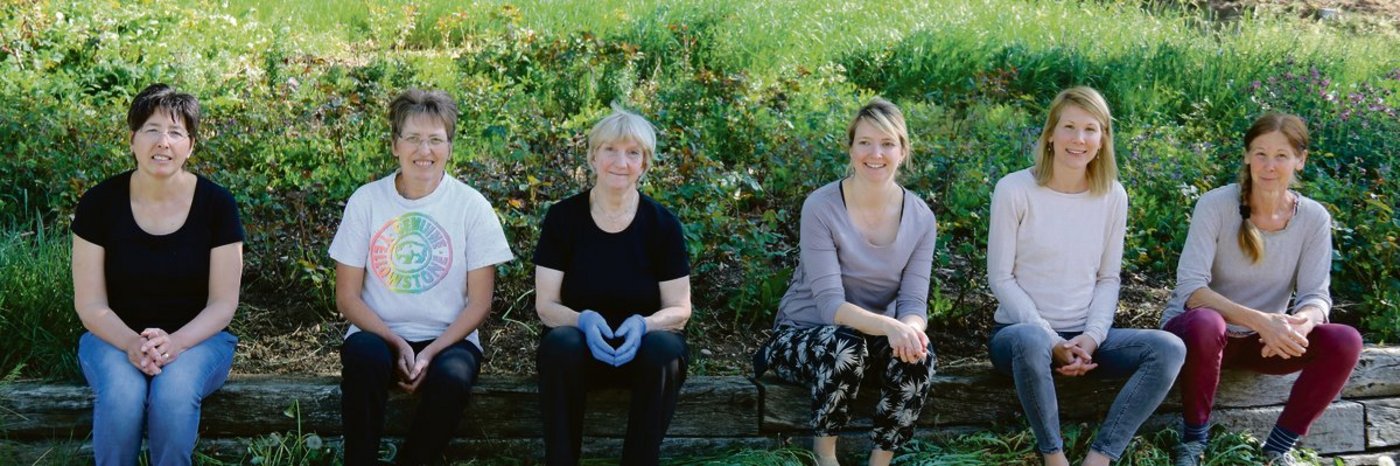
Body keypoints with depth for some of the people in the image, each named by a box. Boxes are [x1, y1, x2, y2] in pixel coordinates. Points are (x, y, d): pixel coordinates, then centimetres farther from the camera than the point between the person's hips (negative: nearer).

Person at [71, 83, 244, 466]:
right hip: (117, 337, 0)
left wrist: (174, 343, -24)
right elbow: (90, 303, -5)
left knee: (174, 392, -34)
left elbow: (223, 303, -6)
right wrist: (131, 344, -25)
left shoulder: (216, 204, -7)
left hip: (195, 338, 0)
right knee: (121, 394, -33)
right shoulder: (99, 203, -6)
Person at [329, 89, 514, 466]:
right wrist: (397, 344, -15)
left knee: (451, 376, -33)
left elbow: (479, 303, -1)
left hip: (448, 339, 0)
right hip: (379, 335, 0)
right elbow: (347, 297, 0)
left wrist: (431, 352, -16)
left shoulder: (472, 206, -2)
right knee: (364, 356, -34)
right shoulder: (366, 201, 0)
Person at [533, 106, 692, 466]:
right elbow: (545, 304, -5)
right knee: (560, 345, -34)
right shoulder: (563, 217, -4)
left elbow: (680, 310, -3)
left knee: (665, 349, -33)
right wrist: (583, 320, -27)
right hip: (582, 344, 0)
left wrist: (643, 325, -26)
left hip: (641, 346, 0)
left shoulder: (663, 224, -4)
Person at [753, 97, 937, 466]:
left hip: (875, 337, 3)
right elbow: (831, 304, -24)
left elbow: (913, 304, -9)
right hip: (805, 334, -3)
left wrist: (910, 329, -34)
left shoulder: (920, 218, -5)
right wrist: (889, 326, -42)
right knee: (846, 346, -37)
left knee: (918, 354, -30)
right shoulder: (821, 208, -18)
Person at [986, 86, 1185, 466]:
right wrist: (1053, 341, -16)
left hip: (1084, 337, 4)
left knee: (1169, 348, -20)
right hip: (1023, 331, -4)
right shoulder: (1014, 190, -8)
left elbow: (1108, 279, 7)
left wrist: (1091, 338, -11)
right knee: (1030, 342, -40)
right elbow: (1001, 277, -8)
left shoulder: (1113, 196, 3)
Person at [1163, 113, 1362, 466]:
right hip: (1202, 330, -4)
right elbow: (1190, 287, -25)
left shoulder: (1314, 218, -6)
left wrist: (1299, 324, -35)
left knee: (1345, 342, -21)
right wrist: (1259, 320, -39)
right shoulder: (1215, 205, -17)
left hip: (1264, 340, 4)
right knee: (1206, 323, -39)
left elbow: (1316, 296, -9)